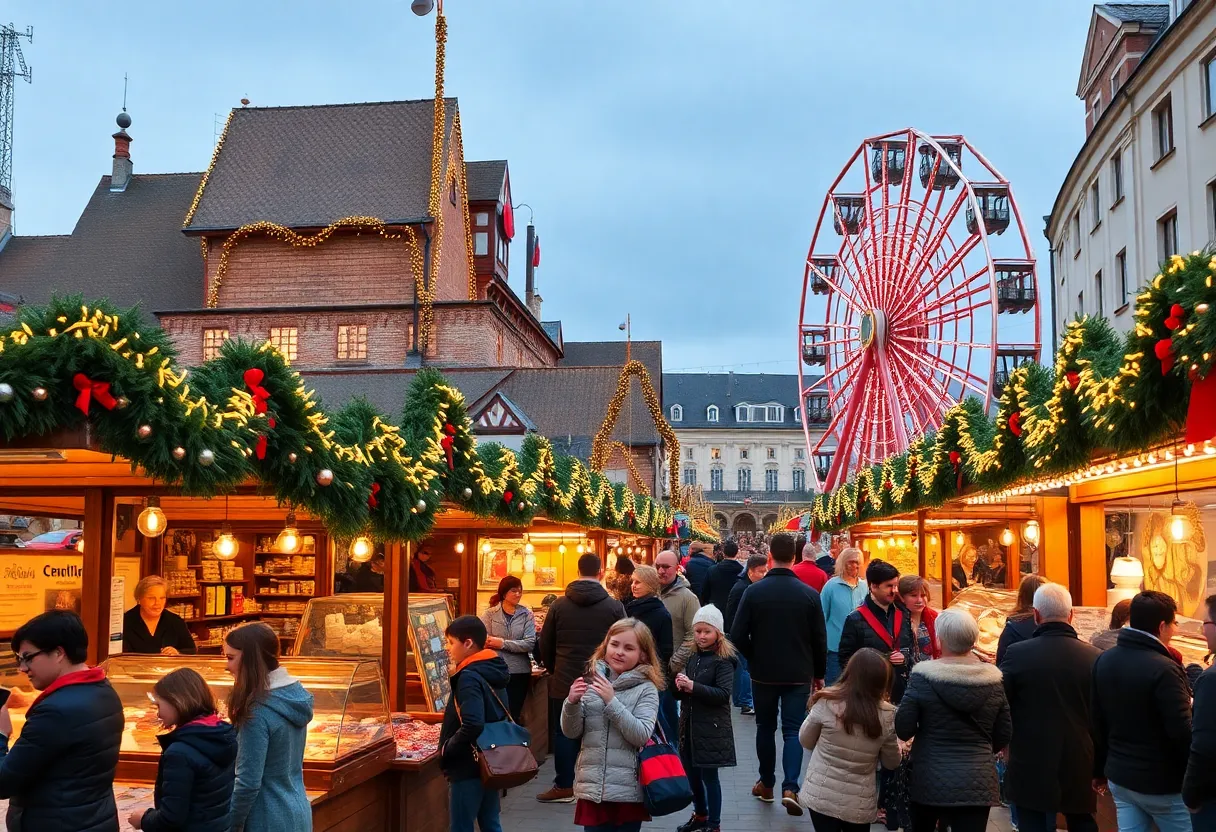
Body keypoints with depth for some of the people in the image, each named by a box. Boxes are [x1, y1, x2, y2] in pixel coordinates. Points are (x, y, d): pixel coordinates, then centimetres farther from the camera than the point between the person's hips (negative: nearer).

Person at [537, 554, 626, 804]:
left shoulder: (559, 605, 0)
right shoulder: (614, 606, -6)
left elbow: (545, 644, 6)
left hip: (565, 681, 1)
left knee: (564, 733, 10)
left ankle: (564, 786, 13)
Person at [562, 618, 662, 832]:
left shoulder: (646, 689, -5)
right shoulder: (591, 681, 3)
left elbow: (641, 736, -16)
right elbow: (571, 732, 4)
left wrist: (611, 701, -22)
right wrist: (572, 702, -14)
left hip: (628, 790, -2)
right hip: (592, 786, 3)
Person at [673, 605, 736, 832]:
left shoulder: (723, 660, -11)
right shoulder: (693, 657, 9)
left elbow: (724, 694, -20)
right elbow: (681, 694, 16)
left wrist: (693, 687, -27)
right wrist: (679, 687, -8)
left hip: (711, 728, -7)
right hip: (688, 725, 7)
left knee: (709, 776, 0)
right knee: (691, 773, 16)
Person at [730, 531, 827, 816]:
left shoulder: (753, 591, -10)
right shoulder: (809, 594, -8)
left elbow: (737, 636, -10)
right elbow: (820, 640, -3)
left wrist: (755, 658, 8)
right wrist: (819, 673, 12)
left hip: (763, 672, 0)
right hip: (798, 674, 0)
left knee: (765, 727, 16)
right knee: (793, 730, 4)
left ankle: (766, 784, 26)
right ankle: (790, 788, -11)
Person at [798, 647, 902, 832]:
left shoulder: (826, 703, -16)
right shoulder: (886, 716, -13)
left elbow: (805, 741, 1)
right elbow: (892, 762, 2)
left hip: (821, 795, -1)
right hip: (860, 803, 1)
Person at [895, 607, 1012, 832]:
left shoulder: (923, 677, -11)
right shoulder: (993, 679, -2)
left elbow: (903, 730, -9)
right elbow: (1004, 735, 5)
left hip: (929, 780, -1)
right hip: (977, 784, 1)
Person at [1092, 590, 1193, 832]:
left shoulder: (1104, 661, 3)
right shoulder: (1164, 669, -21)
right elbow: (1182, 733, -22)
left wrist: (1100, 769, 18)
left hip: (1119, 776, 7)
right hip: (1161, 783, -7)